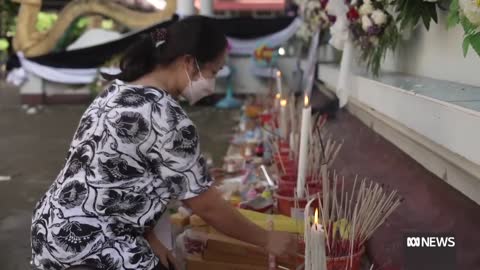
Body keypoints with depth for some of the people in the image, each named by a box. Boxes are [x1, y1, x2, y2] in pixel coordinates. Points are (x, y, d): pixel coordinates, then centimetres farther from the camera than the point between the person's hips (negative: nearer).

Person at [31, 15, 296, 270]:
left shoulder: (121, 91, 6)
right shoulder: (167, 118, -21)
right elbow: (208, 207, -14)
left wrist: (147, 238, 4)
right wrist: (266, 239, -2)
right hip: (84, 245, -9)